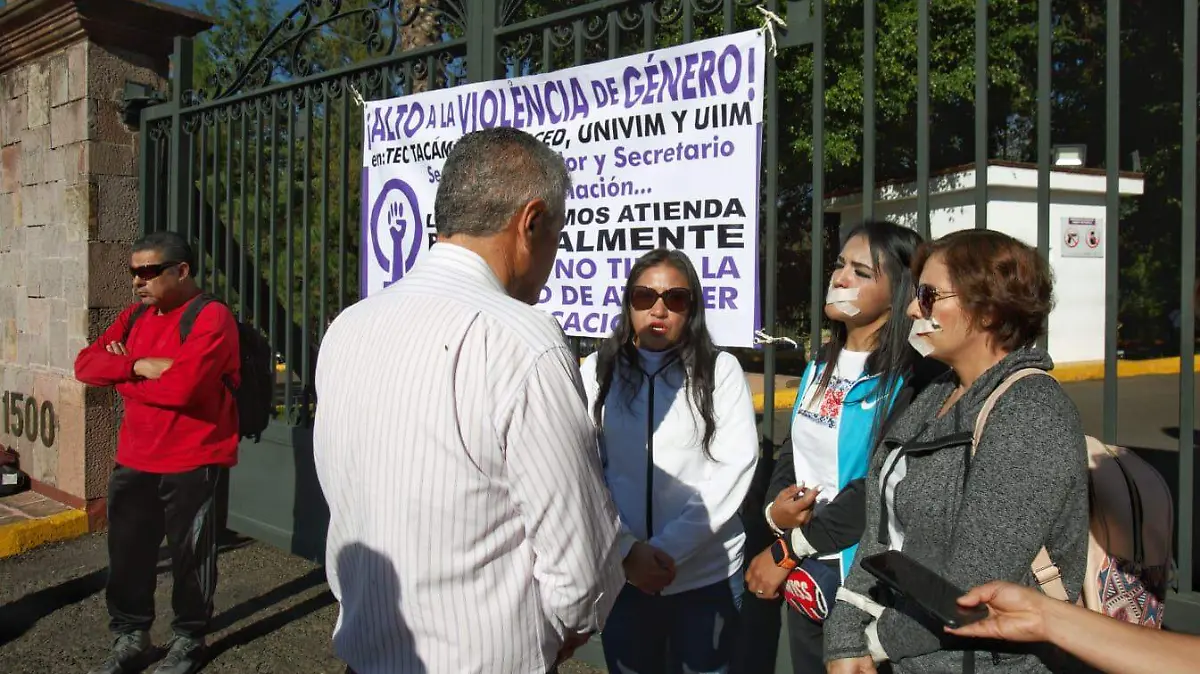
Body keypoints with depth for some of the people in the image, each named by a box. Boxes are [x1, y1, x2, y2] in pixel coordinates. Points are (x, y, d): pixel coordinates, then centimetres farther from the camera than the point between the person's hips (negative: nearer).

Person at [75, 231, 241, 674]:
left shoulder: (212, 317, -15)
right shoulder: (136, 316, 10)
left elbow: (180, 386, -27)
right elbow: (86, 365, 1)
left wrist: (122, 377, -10)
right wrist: (138, 365, -18)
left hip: (193, 462, -7)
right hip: (134, 459, 7)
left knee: (190, 555, 8)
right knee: (127, 552, 14)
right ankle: (130, 638, 30)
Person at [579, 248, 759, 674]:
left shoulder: (721, 370, -3)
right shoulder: (598, 370, 1)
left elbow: (735, 466, -8)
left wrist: (669, 548, -14)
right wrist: (627, 548, -14)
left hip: (707, 572, -1)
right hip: (622, 571, 1)